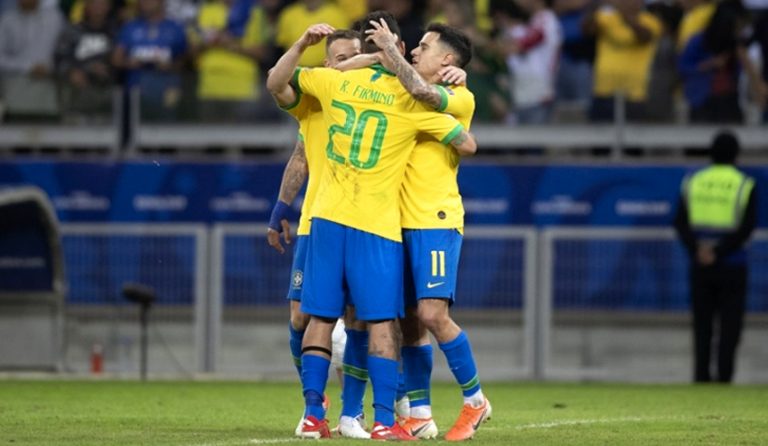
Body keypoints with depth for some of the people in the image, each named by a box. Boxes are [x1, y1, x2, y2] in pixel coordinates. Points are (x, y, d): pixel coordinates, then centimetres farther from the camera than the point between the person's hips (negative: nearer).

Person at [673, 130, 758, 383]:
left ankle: (701, 375, 7)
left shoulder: (693, 182, 5)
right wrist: (719, 253, -13)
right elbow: (747, 227, -12)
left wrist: (696, 251, -12)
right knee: (729, 324, 1)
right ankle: (724, 375, -4)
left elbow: (681, 223, -3)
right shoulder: (745, 185, -4)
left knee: (702, 324, 9)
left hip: (700, 265, 3)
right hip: (732, 266, -3)